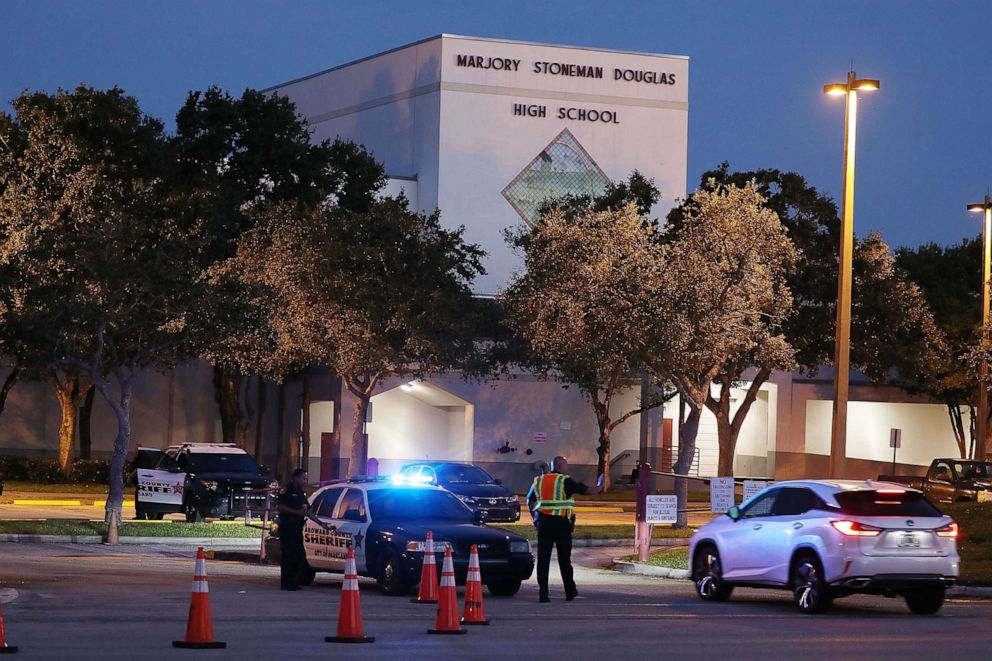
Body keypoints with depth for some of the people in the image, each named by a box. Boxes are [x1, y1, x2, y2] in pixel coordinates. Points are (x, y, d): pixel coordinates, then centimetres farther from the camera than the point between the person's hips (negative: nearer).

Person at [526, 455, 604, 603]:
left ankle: (543, 593, -4)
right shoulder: (565, 481, -3)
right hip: (561, 523, -3)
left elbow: (530, 501, 18)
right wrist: (599, 487, 20)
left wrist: (535, 519, 24)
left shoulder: (538, 481, 11)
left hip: (543, 523, 3)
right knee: (564, 559, 8)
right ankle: (570, 592, 16)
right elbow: (587, 490, 0)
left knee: (543, 559, 1)